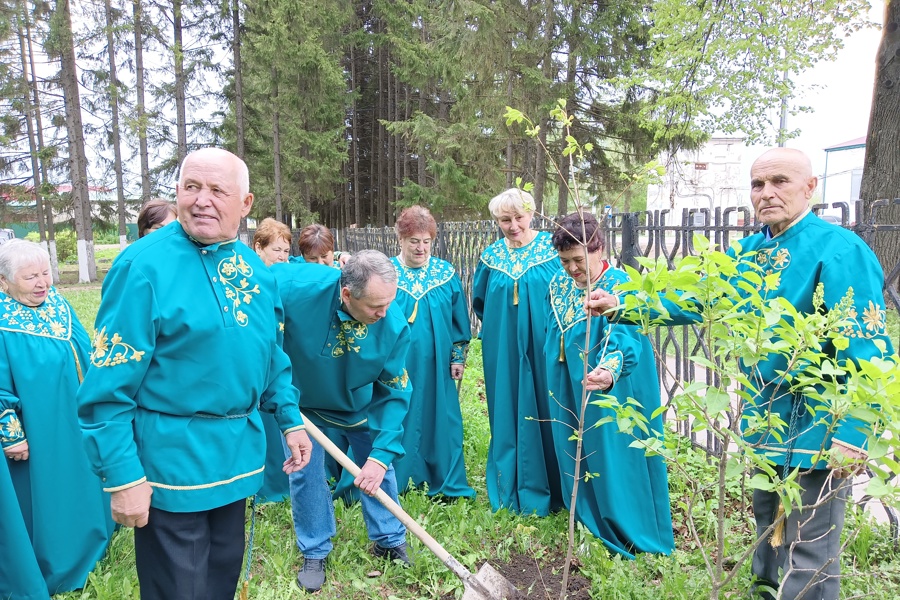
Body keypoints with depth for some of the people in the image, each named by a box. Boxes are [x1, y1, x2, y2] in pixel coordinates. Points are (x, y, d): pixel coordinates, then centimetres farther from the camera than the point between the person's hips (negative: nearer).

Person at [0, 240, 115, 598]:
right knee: (39, 494, 8)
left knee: (77, 485, 21)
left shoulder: (59, 306, 0)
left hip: (74, 424, 7)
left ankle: (82, 548, 43)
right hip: (35, 431, -7)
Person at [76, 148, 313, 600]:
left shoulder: (253, 266, 4)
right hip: (173, 463, -6)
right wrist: (123, 477, -17)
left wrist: (290, 419, 10)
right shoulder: (144, 265, -16)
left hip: (239, 452, 6)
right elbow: (109, 386, -16)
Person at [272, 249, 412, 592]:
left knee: (379, 470, 12)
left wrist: (383, 454, -28)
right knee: (305, 473, 6)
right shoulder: (295, 286, -39)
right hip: (303, 404, -1)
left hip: (364, 407, 1)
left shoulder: (394, 325, -32)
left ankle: (389, 541, 37)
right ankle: (315, 553, 30)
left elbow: (395, 394, -22)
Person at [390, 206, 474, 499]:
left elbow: (459, 319, 7)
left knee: (439, 420, 8)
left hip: (435, 366, 1)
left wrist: (458, 357, 5)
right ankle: (396, 481, 23)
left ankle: (447, 484, 22)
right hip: (396, 365, -1)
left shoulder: (446, 274, 2)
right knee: (399, 421, 6)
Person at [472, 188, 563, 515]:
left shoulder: (552, 248, -5)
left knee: (543, 415, 3)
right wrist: (500, 327, 12)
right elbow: (479, 300, 19)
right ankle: (509, 492, 25)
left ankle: (545, 493, 19)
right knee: (507, 416, 10)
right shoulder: (492, 256, 5)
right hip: (503, 352, 3)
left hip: (544, 348, -3)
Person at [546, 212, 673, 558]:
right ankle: (591, 526, 35)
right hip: (569, 391, 7)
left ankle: (628, 534, 24)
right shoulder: (559, 284, 3)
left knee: (613, 454, 3)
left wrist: (608, 370, -52)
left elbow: (623, 337, -33)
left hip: (611, 393, -6)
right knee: (577, 454, 15)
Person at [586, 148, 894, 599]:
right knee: (768, 534, 26)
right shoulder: (752, 250, 4)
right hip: (765, 420, 8)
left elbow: (866, 354, -21)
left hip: (815, 427, -7)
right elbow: (698, 300, 3)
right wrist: (622, 305, -6)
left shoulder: (839, 250, -19)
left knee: (807, 560, 7)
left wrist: (850, 435, -23)